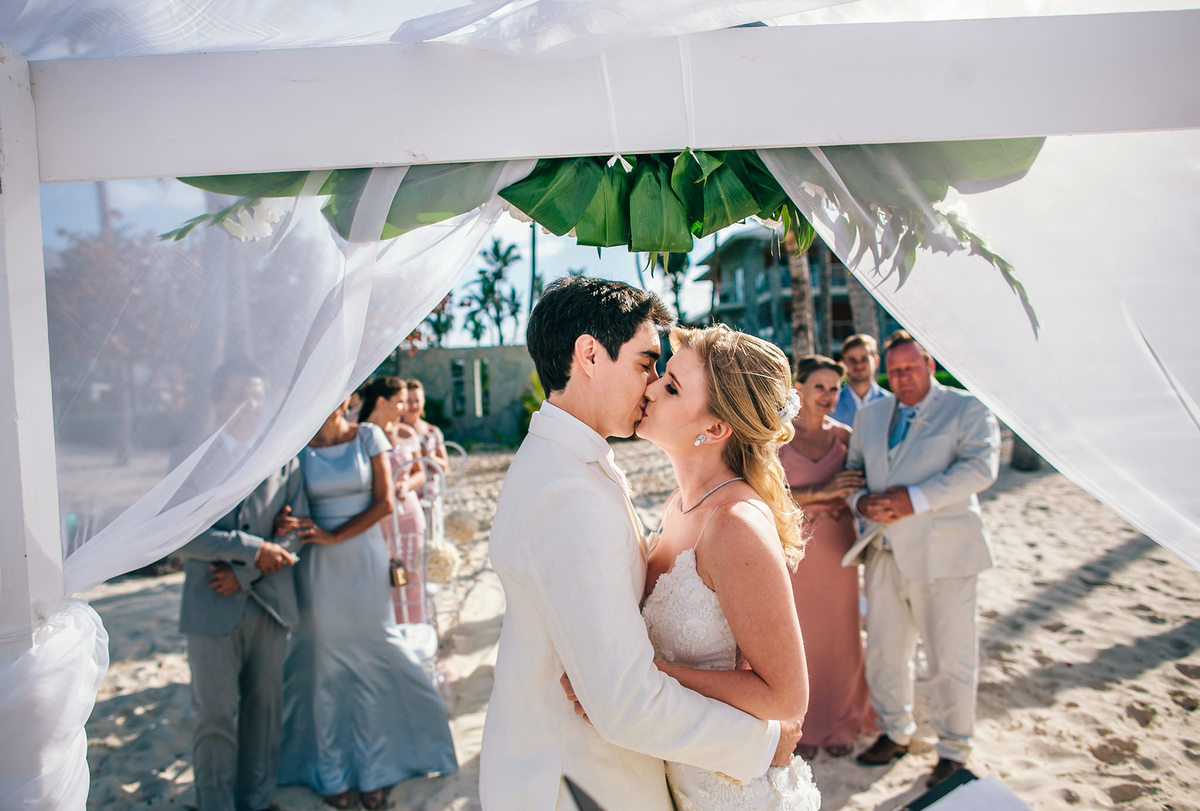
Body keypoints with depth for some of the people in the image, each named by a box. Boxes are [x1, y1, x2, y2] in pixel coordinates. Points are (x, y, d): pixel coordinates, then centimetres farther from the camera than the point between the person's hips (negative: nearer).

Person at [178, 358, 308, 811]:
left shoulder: (284, 458, 6)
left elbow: (297, 532, 1)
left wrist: (244, 574, -9)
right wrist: (254, 548, -14)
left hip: (270, 604, 2)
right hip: (212, 608, -2)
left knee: (264, 707, 11)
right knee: (216, 716, 3)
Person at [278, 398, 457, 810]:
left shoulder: (368, 436, 1)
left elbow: (385, 501, -4)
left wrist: (336, 536, -11)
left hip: (364, 561, 0)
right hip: (318, 568, 0)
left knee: (370, 662, 6)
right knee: (325, 664, 8)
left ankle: (373, 773, 22)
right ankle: (332, 772, 25)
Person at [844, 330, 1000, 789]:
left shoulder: (966, 409, -2)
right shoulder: (869, 415, 14)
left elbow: (980, 467, -16)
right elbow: (852, 469, 16)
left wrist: (915, 499, -23)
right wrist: (862, 501, -7)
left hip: (941, 553, -5)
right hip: (886, 554, 5)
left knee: (950, 659, 4)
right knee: (883, 651, 14)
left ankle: (954, 750, 25)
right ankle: (895, 733, 35)